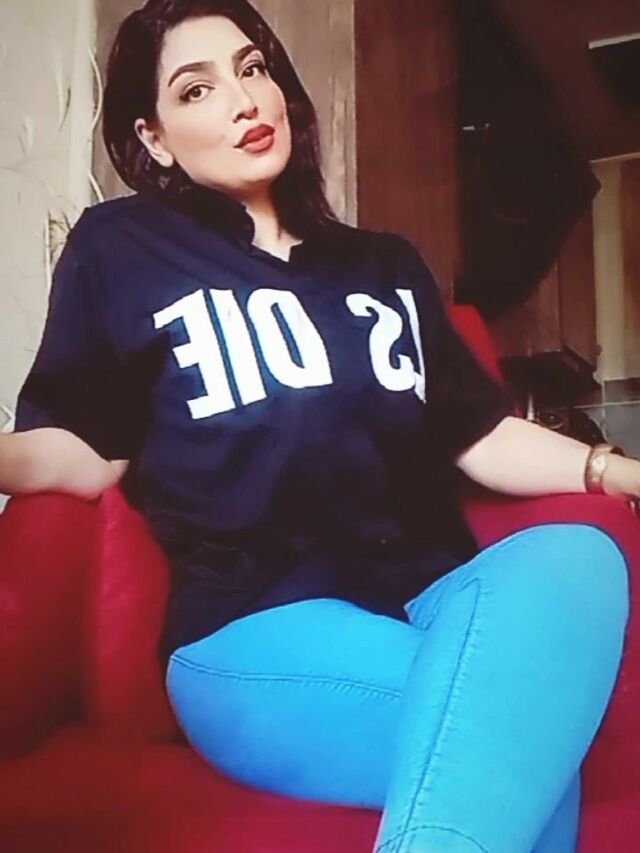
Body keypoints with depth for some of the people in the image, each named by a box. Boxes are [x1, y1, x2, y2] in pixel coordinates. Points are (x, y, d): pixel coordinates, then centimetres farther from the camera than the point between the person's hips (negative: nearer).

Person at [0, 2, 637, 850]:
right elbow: (82, 452, 2)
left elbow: (482, 436, 19)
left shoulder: (388, 265, 22)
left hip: (430, 600, 6)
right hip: (257, 632, -5)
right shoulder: (122, 251, 10)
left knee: (571, 558, -31)